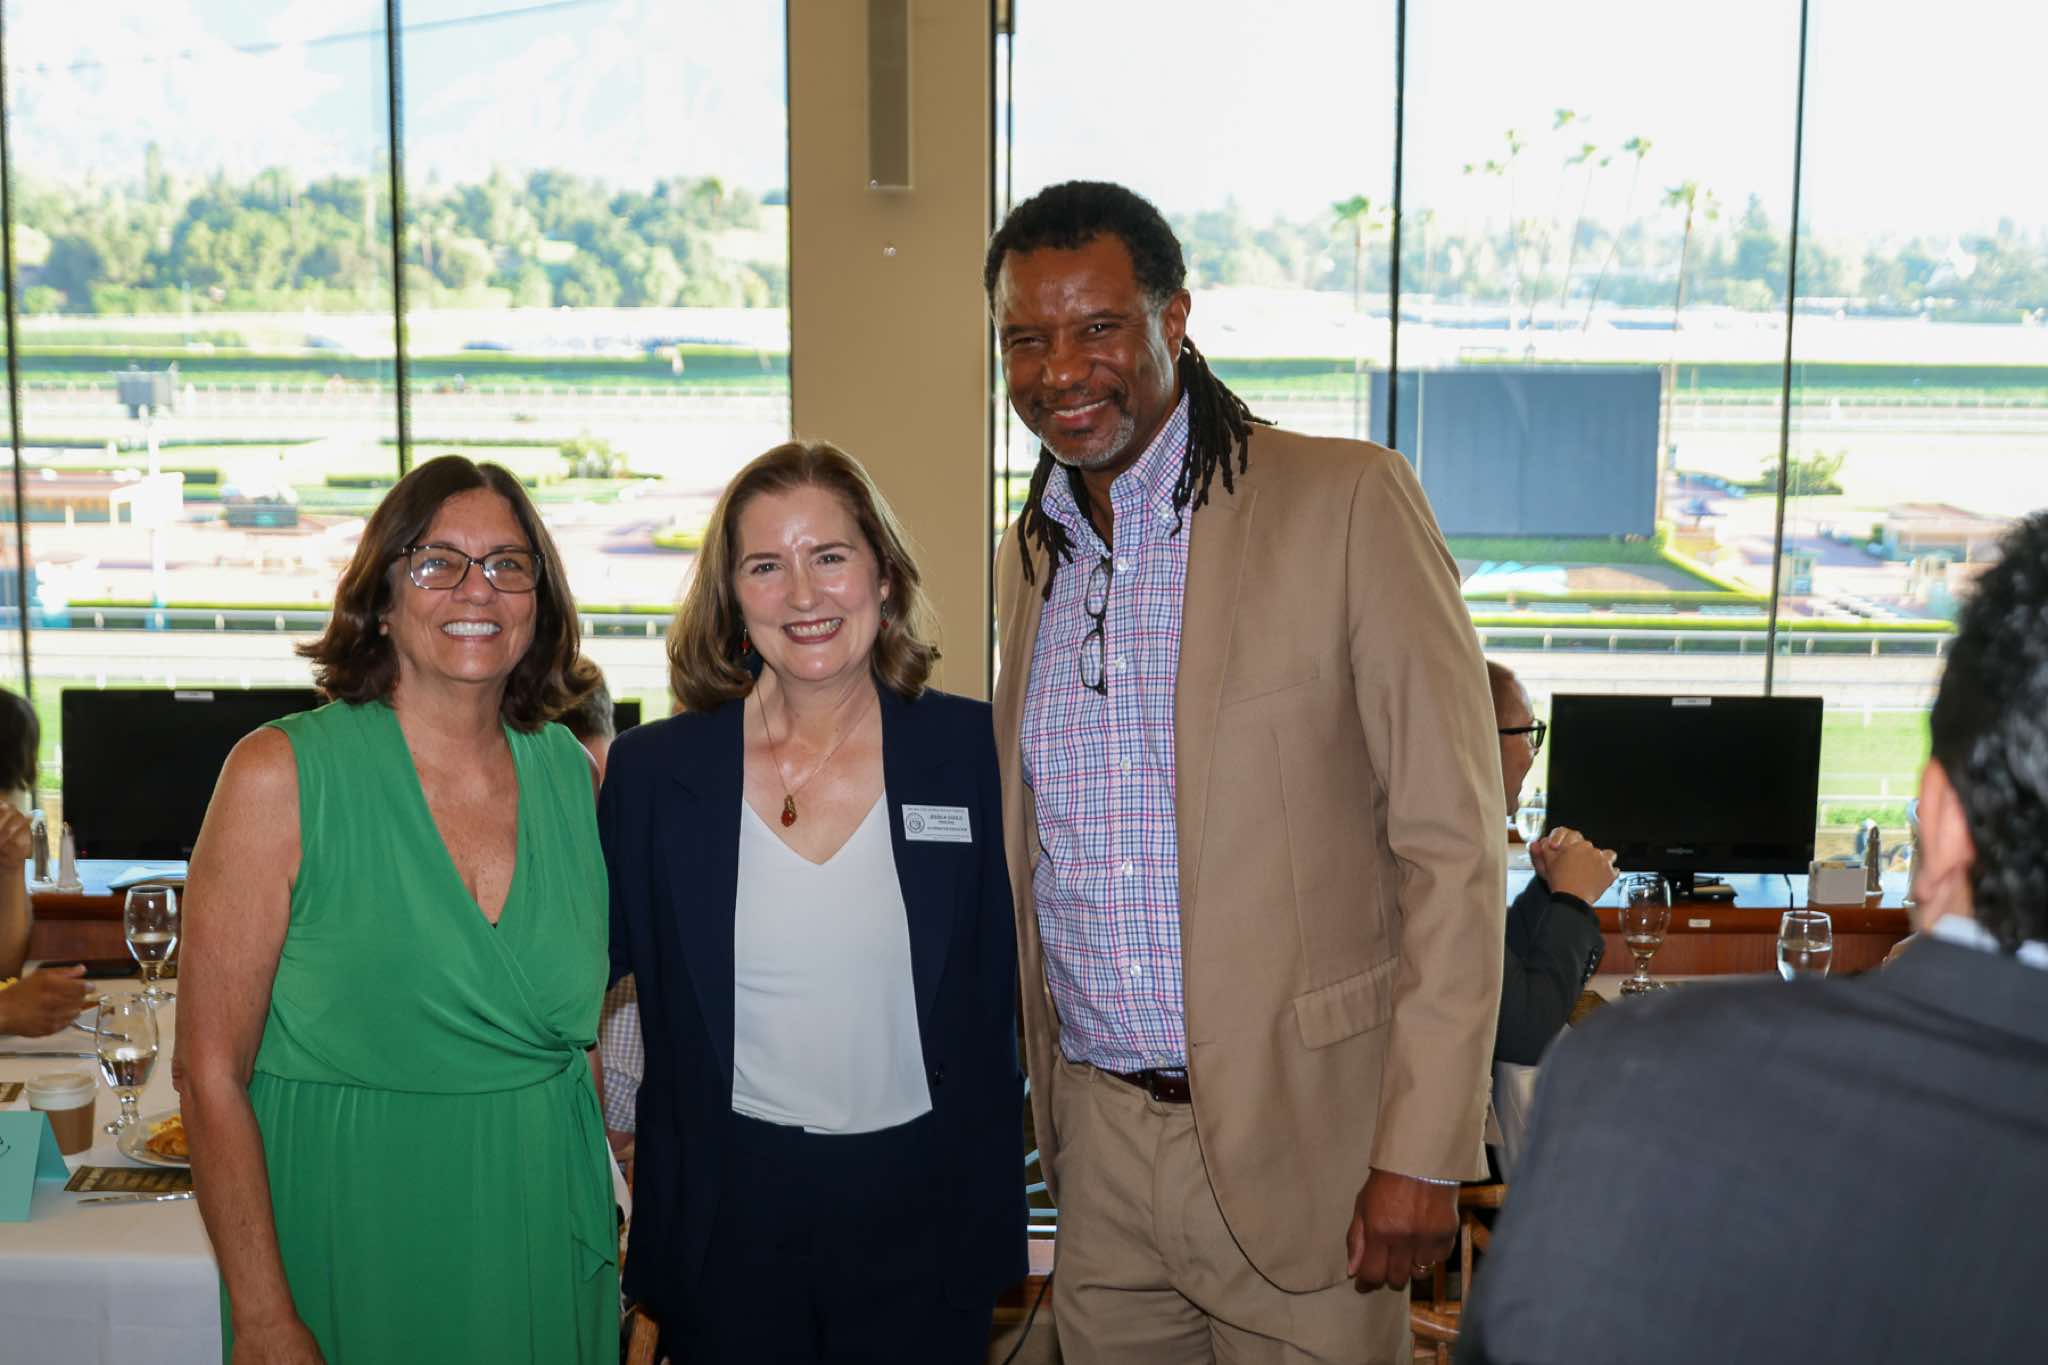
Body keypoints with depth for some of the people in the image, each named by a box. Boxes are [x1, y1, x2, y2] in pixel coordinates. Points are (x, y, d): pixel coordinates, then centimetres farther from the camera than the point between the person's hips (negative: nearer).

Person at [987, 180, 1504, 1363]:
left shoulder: (1349, 501, -10)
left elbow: (1453, 845, -12)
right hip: (1097, 1141, 5)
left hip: (1295, 1131, -5)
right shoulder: (1028, 555, 9)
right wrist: (1038, 1105, 14)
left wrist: (1423, 1148, -15)